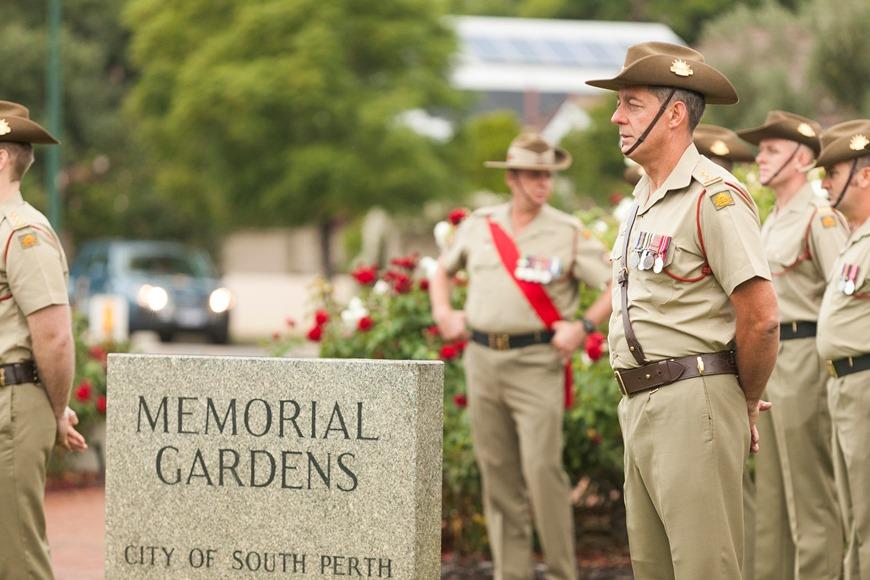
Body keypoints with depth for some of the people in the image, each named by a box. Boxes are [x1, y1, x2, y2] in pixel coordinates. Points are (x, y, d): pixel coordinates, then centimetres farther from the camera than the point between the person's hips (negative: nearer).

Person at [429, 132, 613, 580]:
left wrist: (583, 326, -12)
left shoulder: (568, 233, -2)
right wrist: (443, 314, 13)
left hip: (536, 361, -4)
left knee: (542, 468, -13)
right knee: (497, 472, 7)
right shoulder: (478, 225, 9)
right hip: (482, 359, 4)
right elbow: (443, 269, 27)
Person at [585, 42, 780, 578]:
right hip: (641, 407, 10)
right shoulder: (646, 200, 18)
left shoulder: (714, 196, -13)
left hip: (693, 404, -10)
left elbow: (761, 318, -17)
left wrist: (747, 405, -4)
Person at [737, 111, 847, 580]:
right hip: (768, 361, 9)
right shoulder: (772, 221, 19)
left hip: (804, 359, -9)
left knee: (811, 491, -6)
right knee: (772, 489, 12)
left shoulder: (820, 218, -10)